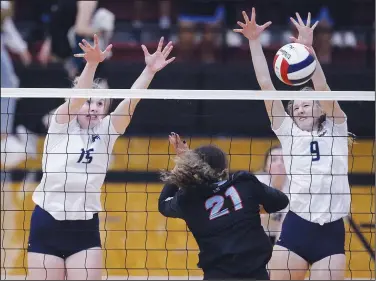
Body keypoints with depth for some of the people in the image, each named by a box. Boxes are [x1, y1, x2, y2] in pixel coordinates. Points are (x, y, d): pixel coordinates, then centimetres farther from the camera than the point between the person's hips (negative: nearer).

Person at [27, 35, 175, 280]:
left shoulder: (106, 131, 6)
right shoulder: (61, 125, -1)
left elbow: (129, 101, -7)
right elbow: (77, 96, -18)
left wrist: (149, 70, -21)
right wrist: (92, 64, -35)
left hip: (85, 228, 2)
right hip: (47, 223, -2)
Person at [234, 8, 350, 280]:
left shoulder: (336, 129, 9)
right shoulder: (288, 132, 11)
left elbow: (323, 89, -6)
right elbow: (266, 85, 5)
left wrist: (309, 48, -17)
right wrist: (254, 41, -1)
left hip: (332, 231, -1)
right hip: (295, 227, 1)